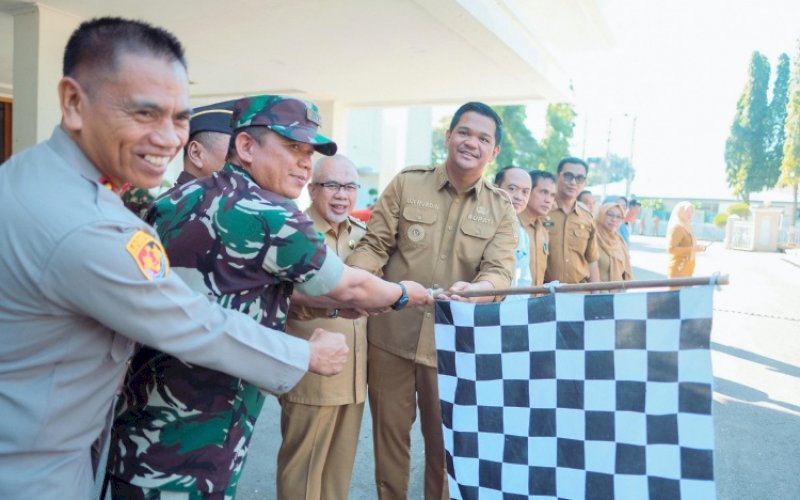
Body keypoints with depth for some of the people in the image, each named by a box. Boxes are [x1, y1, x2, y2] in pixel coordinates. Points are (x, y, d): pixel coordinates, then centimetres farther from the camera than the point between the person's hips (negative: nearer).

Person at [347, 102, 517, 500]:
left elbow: (500, 271, -8)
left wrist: (474, 290, -31)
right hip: (392, 334, 0)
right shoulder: (406, 183, 0)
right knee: (389, 431, 15)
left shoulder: (501, 209, 3)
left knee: (445, 438, 15)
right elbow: (374, 245, -1)